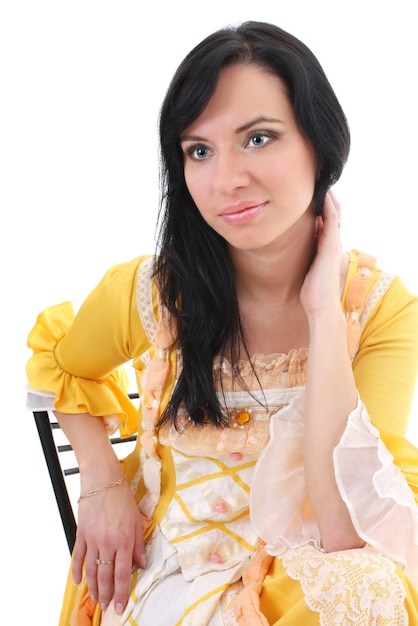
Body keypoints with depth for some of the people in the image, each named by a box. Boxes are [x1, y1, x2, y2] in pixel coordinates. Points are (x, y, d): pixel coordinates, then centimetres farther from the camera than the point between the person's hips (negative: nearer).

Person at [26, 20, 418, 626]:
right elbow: (58, 360, 13)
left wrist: (324, 311, -22)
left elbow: (349, 531, -22)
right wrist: (102, 484, -2)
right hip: (155, 576, -1)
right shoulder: (152, 291, -10)